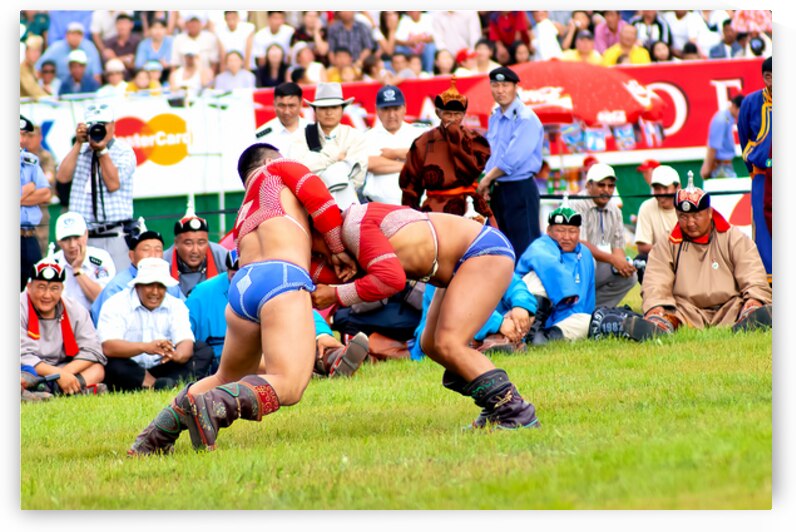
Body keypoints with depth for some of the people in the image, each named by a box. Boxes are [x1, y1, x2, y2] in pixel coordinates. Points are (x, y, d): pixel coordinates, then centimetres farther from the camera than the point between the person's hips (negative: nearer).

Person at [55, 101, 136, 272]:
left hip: (114, 237, -4)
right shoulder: (80, 152, 15)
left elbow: (113, 184, -10)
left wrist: (102, 149, -12)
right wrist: (78, 143, -1)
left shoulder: (124, 152, 3)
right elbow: (62, 177, -1)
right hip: (82, 237, 4)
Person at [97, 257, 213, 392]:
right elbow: (108, 347, -24)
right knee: (111, 364, -35)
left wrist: (177, 355, -37)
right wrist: (145, 347, -40)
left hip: (162, 369, 4)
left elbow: (186, 342, -11)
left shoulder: (176, 306, 4)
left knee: (204, 351, -12)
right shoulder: (115, 305, -8)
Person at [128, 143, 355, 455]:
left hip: (241, 285, 7)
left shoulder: (244, 213, 34)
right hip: (282, 277, -7)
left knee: (227, 381, 25)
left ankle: (159, 431, 12)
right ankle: (211, 406, -39)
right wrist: (340, 253, 15)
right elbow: (321, 202, 5)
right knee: (287, 385, -17)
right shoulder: (279, 168, 20)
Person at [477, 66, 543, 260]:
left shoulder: (525, 119, -12)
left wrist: (487, 179, -9)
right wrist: (487, 182, 4)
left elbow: (513, 159, -19)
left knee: (524, 249, -10)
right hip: (497, 191, 9)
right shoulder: (495, 118, 14)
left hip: (520, 188, -9)